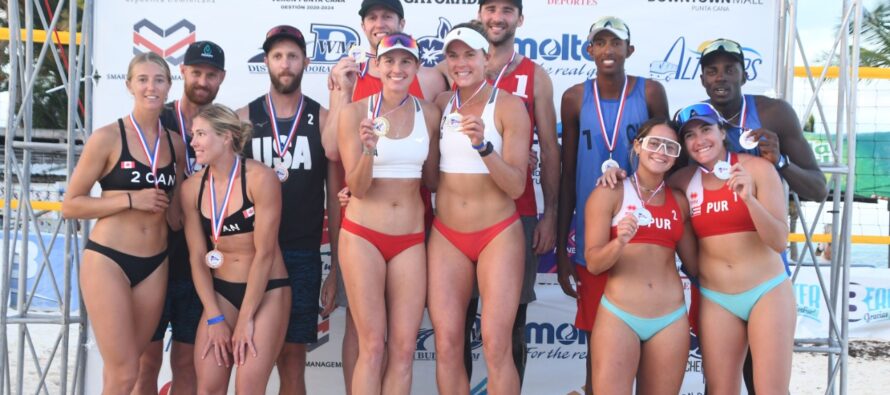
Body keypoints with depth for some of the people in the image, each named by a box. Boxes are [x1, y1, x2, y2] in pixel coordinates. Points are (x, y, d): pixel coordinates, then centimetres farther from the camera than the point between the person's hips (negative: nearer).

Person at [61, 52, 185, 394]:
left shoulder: (175, 144, 8)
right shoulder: (107, 137, -7)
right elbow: (70, 205, -8)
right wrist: (131, 200, -15)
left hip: (154, 265, 5)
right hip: (108, 260, -5)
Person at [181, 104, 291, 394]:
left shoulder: (260, 178, -15)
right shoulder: (192, 187, -1)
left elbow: (264, 252, -15)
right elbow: (197, 256, 1)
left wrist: (246, 319, -13)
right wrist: (214, 318, -4)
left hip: (266, 292, -4)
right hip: (220, 291, 4)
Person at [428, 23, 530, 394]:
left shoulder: (508, 105, -6)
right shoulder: (440, 103, 6)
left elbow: (516, 185, -11)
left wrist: (483, 146, -27)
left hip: (498, 234, -3)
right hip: (446, 236, 4)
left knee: (496, 346, -8)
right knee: (446, 345, 1)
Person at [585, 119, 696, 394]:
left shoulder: (679, 202, 11)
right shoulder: (608, 194, -2)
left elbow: (694, 264, 17)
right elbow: (593, 263, -7)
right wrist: (620, 243, -25)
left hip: (671, 320, 4)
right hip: (618, 317, -4)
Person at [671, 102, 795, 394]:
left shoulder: (758, 168, -7)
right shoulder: (683, 181, 2)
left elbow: (779, 241, -9)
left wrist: (749, 197, -25)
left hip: (767, 292, -2)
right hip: (715, 299, 3)